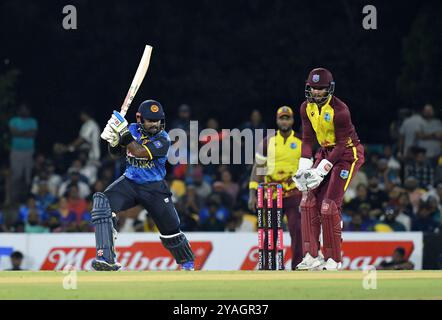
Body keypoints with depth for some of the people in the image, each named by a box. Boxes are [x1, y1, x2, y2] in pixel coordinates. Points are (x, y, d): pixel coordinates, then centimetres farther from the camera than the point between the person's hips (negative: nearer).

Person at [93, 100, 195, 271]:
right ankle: (106, 258, -32)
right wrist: (113, 140, -19)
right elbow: (116, 153, 2)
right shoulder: (132, 130, -1)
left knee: (170, 228, 2)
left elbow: (140, 152, -28)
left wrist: (124, 134, -36)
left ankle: (187, 263, 33)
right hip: (129, 183, 2)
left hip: (154, 188, -2)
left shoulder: (163, 139, -15)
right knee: (103, 203, -26)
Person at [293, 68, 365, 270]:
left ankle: (334, 260, -7)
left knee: (329, 205, -16)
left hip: (347, 153, -7)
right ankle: (312, 256, -2)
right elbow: (307, 139, 3)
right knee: (309, 199, -5)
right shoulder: (307, 108, -2)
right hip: (326, 151, 7)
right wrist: (304, 167, -9)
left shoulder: (339, 110, -24)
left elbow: (342, 144, -21)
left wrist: (323, 169, -25)